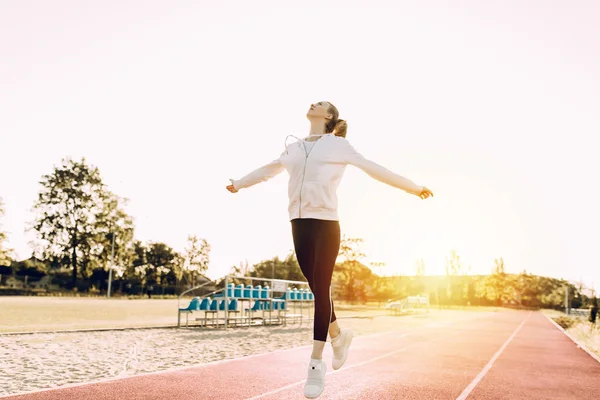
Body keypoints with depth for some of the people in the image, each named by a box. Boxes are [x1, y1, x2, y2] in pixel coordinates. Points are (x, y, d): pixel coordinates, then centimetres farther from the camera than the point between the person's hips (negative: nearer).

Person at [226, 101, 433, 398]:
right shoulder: (294, 147, 16)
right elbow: (270, 169, 30)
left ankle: (316, 364, -1)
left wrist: (412, 187, 6)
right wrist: (240, 183, 38)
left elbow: (373, 168, 5)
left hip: (326, 223, -4)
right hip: (299, 224, 4)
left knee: (321, 290, -6)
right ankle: (338, 335, 32)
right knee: (316, 290, 9)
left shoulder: (338, 145, 4)